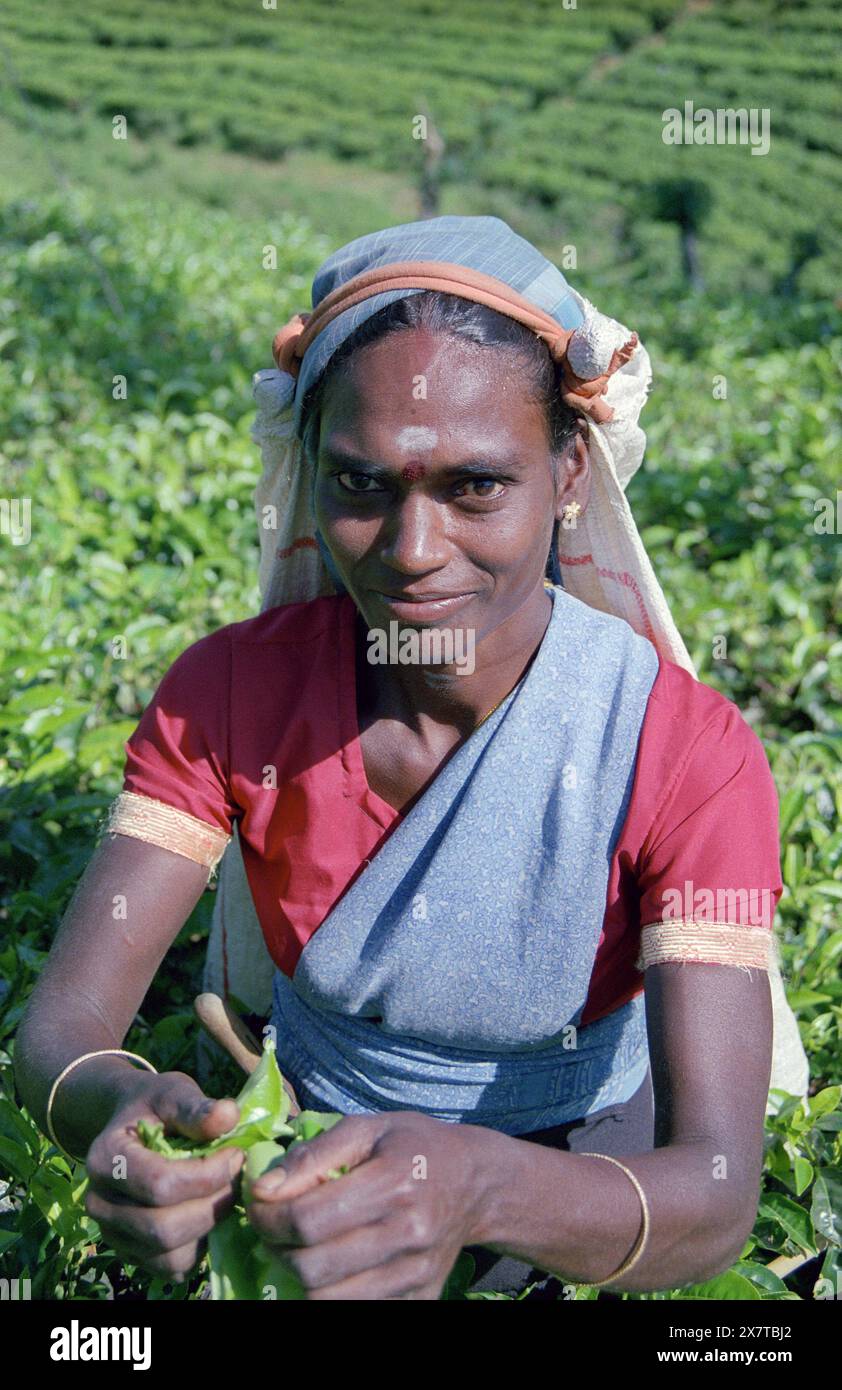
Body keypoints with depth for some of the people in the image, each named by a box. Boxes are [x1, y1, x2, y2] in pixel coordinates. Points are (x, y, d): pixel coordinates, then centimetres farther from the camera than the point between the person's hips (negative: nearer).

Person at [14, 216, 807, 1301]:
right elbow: (59, 1028, -20)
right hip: (313, 1145, 2)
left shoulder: (686, 754, -25)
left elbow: (716, 1197, -31)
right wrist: (114, 1107, -44)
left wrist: (484, 1190, -52)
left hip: (578, 1162, -1)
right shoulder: (231, 691, -18)